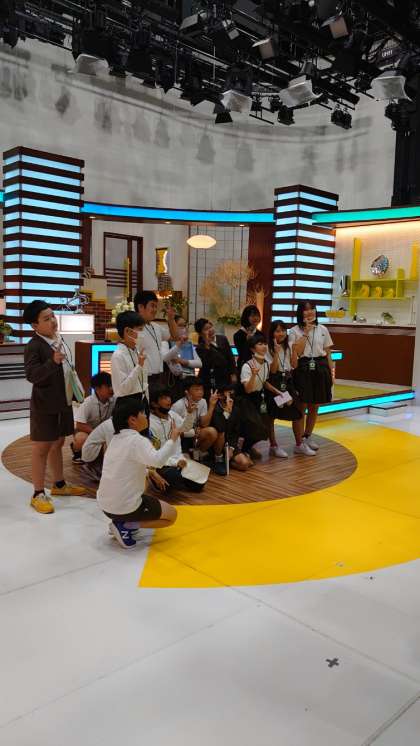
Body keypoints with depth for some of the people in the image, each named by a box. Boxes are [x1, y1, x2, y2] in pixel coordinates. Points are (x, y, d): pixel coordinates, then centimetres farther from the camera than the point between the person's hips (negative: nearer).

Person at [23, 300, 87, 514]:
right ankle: (38, 494, 10)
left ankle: (59, 484, 34)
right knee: (42, 448, 1)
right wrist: (52, 362, -40)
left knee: (57, 444, 19)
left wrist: (71, 394, 20)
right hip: (45, 406, -8)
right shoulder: (34, 346, -18)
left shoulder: (58, 339, 8)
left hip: (62, 403, 8)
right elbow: (31, 375, -28)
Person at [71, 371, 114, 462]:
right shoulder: (88, 403, -24)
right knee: (81, 439, -38)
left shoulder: (113, 400, -15)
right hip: (86, 430, -5)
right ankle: (76, 451, -1)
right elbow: (80, 425, -26)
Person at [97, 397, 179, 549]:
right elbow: (158, 460, -33)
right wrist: (173, 439, -22)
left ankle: (121, 522, 15)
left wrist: (148, 471, 13)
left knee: (144, 477, 31)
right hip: (125, 507, -8)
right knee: (172, 515, 11)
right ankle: (125, 526, -4)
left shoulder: (117, 438, 9)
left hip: (105, 504, 8)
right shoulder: (137, 440, -16)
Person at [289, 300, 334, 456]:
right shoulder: (294, 331, -1)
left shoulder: (323, 330, 9)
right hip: (303, 369, -4)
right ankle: (299, 444, 5)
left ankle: (307, 436, 33)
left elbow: (328, 353, 11)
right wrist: (306, 332, -12)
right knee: (301, 407, -3)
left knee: (315, 407, 13)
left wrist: (331, 372, 6)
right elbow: (296, 352, -14)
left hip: (320, 369, 4)